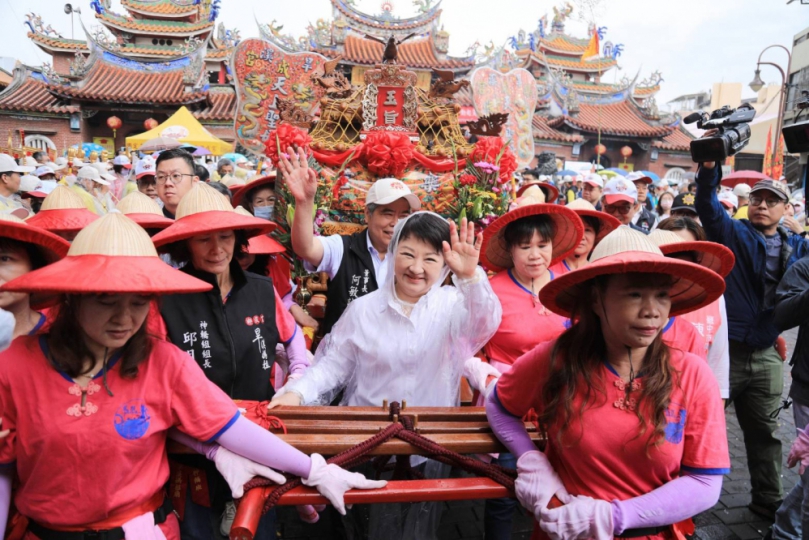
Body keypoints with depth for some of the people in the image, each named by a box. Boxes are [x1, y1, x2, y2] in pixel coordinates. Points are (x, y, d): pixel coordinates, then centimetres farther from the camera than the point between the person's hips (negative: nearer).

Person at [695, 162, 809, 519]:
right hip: (724, 349, -4)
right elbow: (707, 204, -17)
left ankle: (768, 500, 33)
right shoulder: (730, 232, -1)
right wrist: (710, 165, -33)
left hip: (766, 356, 4)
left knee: (764, 432, 17)